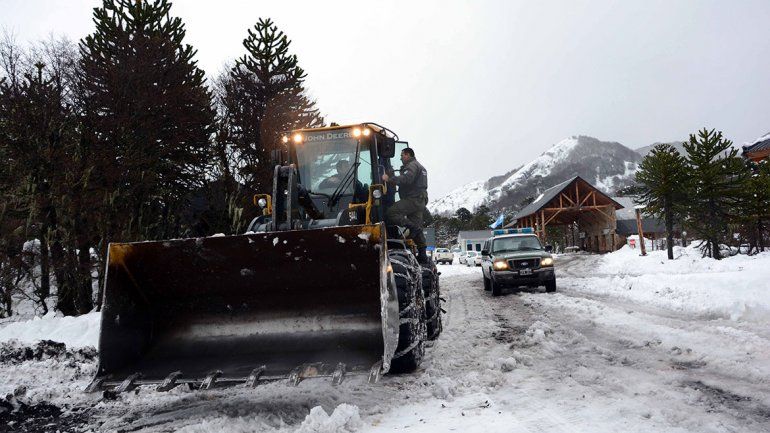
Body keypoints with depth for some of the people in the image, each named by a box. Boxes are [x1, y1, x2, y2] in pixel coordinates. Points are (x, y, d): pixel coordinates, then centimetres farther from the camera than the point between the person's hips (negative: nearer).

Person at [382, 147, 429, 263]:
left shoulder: (412, 166, -6)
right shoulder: (420, 167, 29)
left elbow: (406, 179, -24)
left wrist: (389, 179, -20)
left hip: (412, 199, -10)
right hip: (420, 201, 10)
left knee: (390, 213, -20)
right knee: (417, 230, 10)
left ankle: (412, 227, -23)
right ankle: (422, 255, 9)